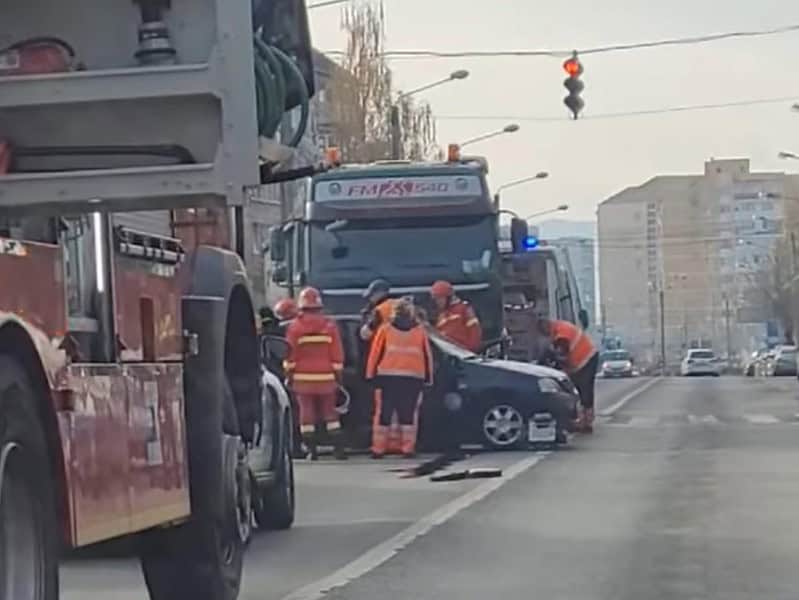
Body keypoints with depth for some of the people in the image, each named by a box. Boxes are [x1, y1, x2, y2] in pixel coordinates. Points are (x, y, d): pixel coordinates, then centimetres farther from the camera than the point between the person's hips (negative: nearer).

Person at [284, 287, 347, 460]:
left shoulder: (295, 327, -4)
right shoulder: (330, 326, -1)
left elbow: (290, 356, -4)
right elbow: (337, 356, 0)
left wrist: (289, 375, 5)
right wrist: (338, 375, 8)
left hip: (303, 378, -1)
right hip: (326, 378, 1)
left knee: (307, 414, 4)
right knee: (330, 412, 9)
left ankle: (312, 450, 1)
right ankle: (339, 448, 4)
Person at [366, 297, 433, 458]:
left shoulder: (385, 329, 4)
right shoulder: (420, 331, 8)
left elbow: (375, 353, 1)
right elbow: (427, 356, 9)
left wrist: (371, 374, 6)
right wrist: (428, 378, 14)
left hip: (388, 377, -1)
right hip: (413, 377, 1)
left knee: (384, 414, 4)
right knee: (408, 415, 6)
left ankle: (378, 449, 2)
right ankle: (408, 449, -1)